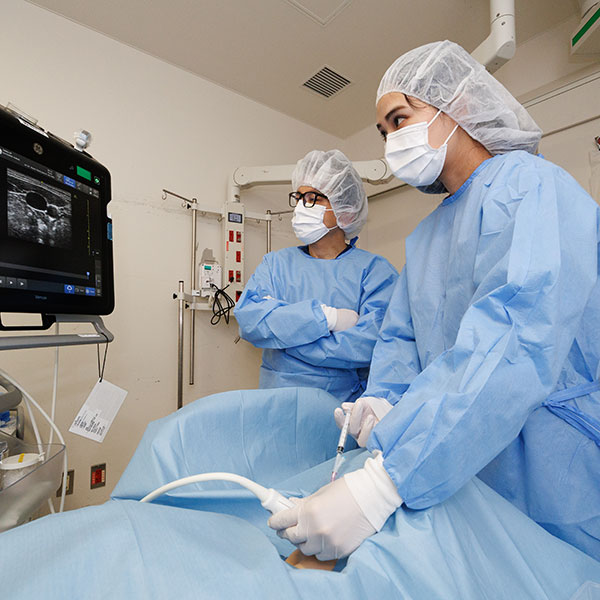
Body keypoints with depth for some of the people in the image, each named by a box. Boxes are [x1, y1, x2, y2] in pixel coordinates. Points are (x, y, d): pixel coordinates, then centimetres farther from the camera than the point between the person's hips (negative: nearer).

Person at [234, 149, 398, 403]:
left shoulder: (374, 269, 1)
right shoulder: (276, 263, 12)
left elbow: (371, 343, -14)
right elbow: (248, 318, -4)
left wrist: (280, 329, -9)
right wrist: (326, 317, -13)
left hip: (344, 402, -1)